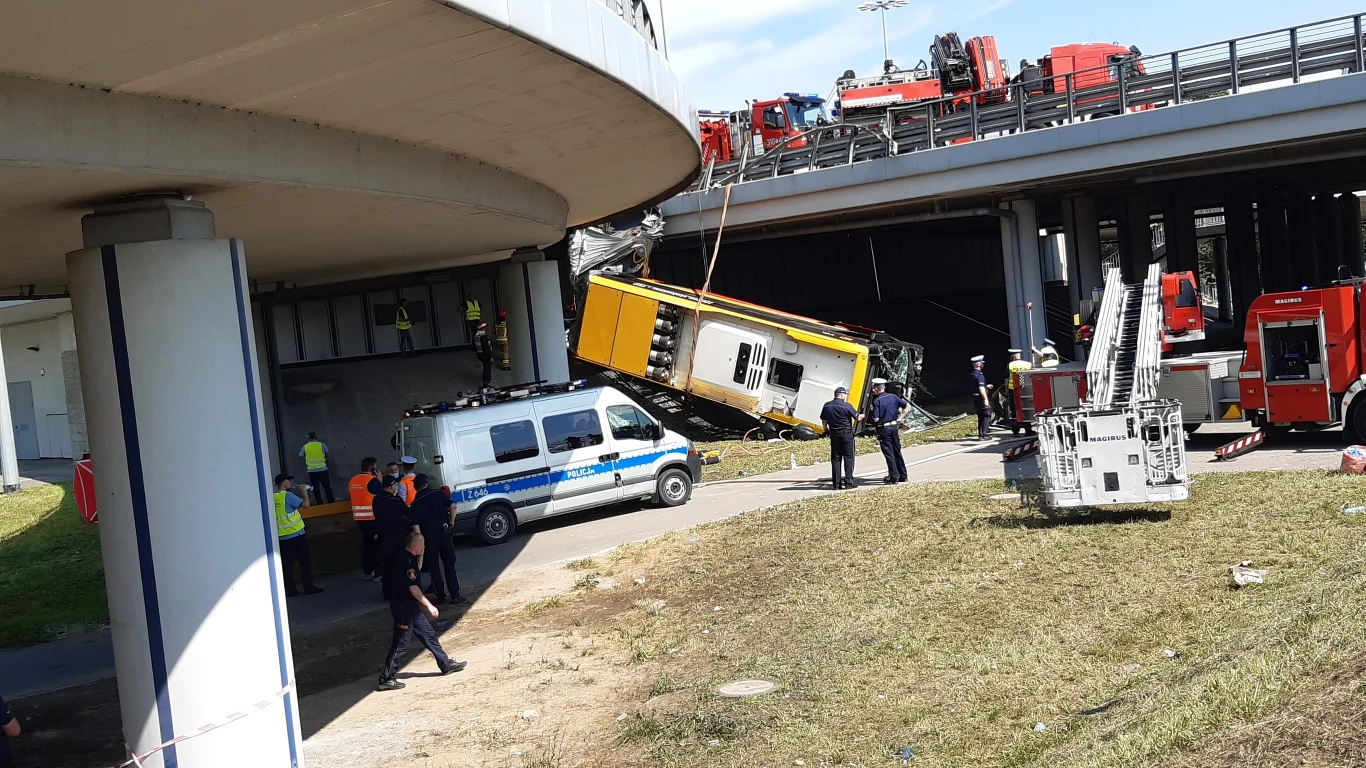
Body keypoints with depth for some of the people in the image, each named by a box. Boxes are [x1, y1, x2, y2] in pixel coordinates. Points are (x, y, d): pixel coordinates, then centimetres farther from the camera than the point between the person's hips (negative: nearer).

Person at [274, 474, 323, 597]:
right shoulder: (287, 496, -14)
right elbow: (305, 504, -16)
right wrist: (304, 491, -1)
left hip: (281, 537, 6)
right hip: (296, 535, -6)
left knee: (287, 564, 9)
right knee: (305, 562, 4)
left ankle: (290, 590, 9)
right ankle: (309, 587, 5)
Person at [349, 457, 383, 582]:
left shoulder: (353, 480, 10)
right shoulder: (372, 480, -14)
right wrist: (379, 480, -1)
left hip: (359, 518, 7)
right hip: (373, 518, -7)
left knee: (367, 544, 15)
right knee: (377, 545, 0)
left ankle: (368, 572, 19)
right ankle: (378, 573, 1)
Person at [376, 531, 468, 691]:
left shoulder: (409, 558, 6)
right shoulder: (405, 561, -23)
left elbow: (417, 571, 27)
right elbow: (413, 587, -26)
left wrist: (420, 556, 11)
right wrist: (429, 606, -22)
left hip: (412, 606, 10)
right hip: (404, 606, -10)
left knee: (428, 634, 17)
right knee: (401, 644, -4)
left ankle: (446, 664, 27)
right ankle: (386, 679, 3)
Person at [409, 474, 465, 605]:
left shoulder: (415, 504, 2)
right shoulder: (438, 494, 0)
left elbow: (416, 526, -4)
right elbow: (453, 506, -11)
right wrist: (451, 522, 0)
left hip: (428, 537, 0)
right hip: (443, 533, 0)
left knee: (434, 568, 11)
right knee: (449, 565, 7)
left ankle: (440, 596, 12)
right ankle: (455, 595, 4)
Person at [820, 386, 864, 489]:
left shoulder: (827, 406, 2)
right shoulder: (847, 406, -10)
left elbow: (824, 421, 8)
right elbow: (857, 418, -2)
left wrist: (826, 430, 25)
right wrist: (862, 416, 20)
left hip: (834, 434, 4)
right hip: (846, 433, -4)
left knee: (835, 458, 7)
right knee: (848, 457, 2)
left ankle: (836, 483, 6)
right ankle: (848, 482, -1)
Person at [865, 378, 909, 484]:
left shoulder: (876, 401, -14)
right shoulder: (893, 397, 4)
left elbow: (876, 419, -19)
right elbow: (907, 406, 8)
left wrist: (871, 414, 3)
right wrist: (900, 418, 9)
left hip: (883, 429, -6)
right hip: (894, 427, 6)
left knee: (888, 453, -1)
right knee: (897, 452, 14)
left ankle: (894, 476, -4)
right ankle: (903, 475, 19)